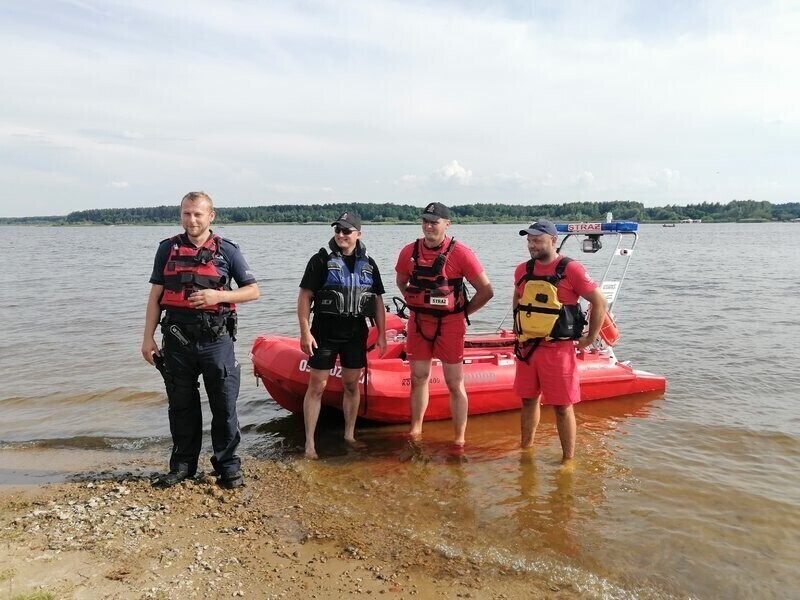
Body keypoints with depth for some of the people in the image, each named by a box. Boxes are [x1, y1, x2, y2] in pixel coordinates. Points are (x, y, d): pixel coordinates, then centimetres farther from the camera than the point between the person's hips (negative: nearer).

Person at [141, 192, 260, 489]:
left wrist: (218, 295, -14)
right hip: (177, 339, 2)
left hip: (216, 340, -2)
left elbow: (253, 291, 2)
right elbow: (155, 295, 8)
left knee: (224, 405, 2)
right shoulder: (168, 249, 7)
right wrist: (148, 337, 2)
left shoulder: (227, 250, 1)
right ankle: (183, 464, 26)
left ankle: (228, 466, 15)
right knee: (181, 406, 11)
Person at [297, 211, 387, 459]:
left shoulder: (368, 264, 7)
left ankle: (349, 435, 26)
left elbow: (378, 300, 11)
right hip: (324, 334, -3)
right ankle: (309, 443, 7)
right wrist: (305, 332, -13)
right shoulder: (321, 260, -5)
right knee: (316, 386, -1)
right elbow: (304, 297, -7)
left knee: (352, 385, 11)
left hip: (356, 335, 4)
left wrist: (382, 334, 7)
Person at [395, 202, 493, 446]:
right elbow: (401, 282, 19)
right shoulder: (409, 252, 0)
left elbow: (486, 291, -8)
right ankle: (415, 429, 28)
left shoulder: (461, 254, -13)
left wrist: (463, 312, -3)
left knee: (455, 384, 3)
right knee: (418, 378, 13)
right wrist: (416, 306, 10)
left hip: (449, 325, -4)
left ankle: (459, 438, 13)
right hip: (418, 324, 4)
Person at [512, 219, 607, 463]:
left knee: (562, 406, 1)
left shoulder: (571, 269, -11)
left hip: (558, 349, -5)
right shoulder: (523, 270, 6)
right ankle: (526, 449, 31)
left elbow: (599, 301, -7)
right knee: (528, 400, 15)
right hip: (526, 347, 6)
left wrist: (590, 338, -5)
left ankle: (568, 460, 14)